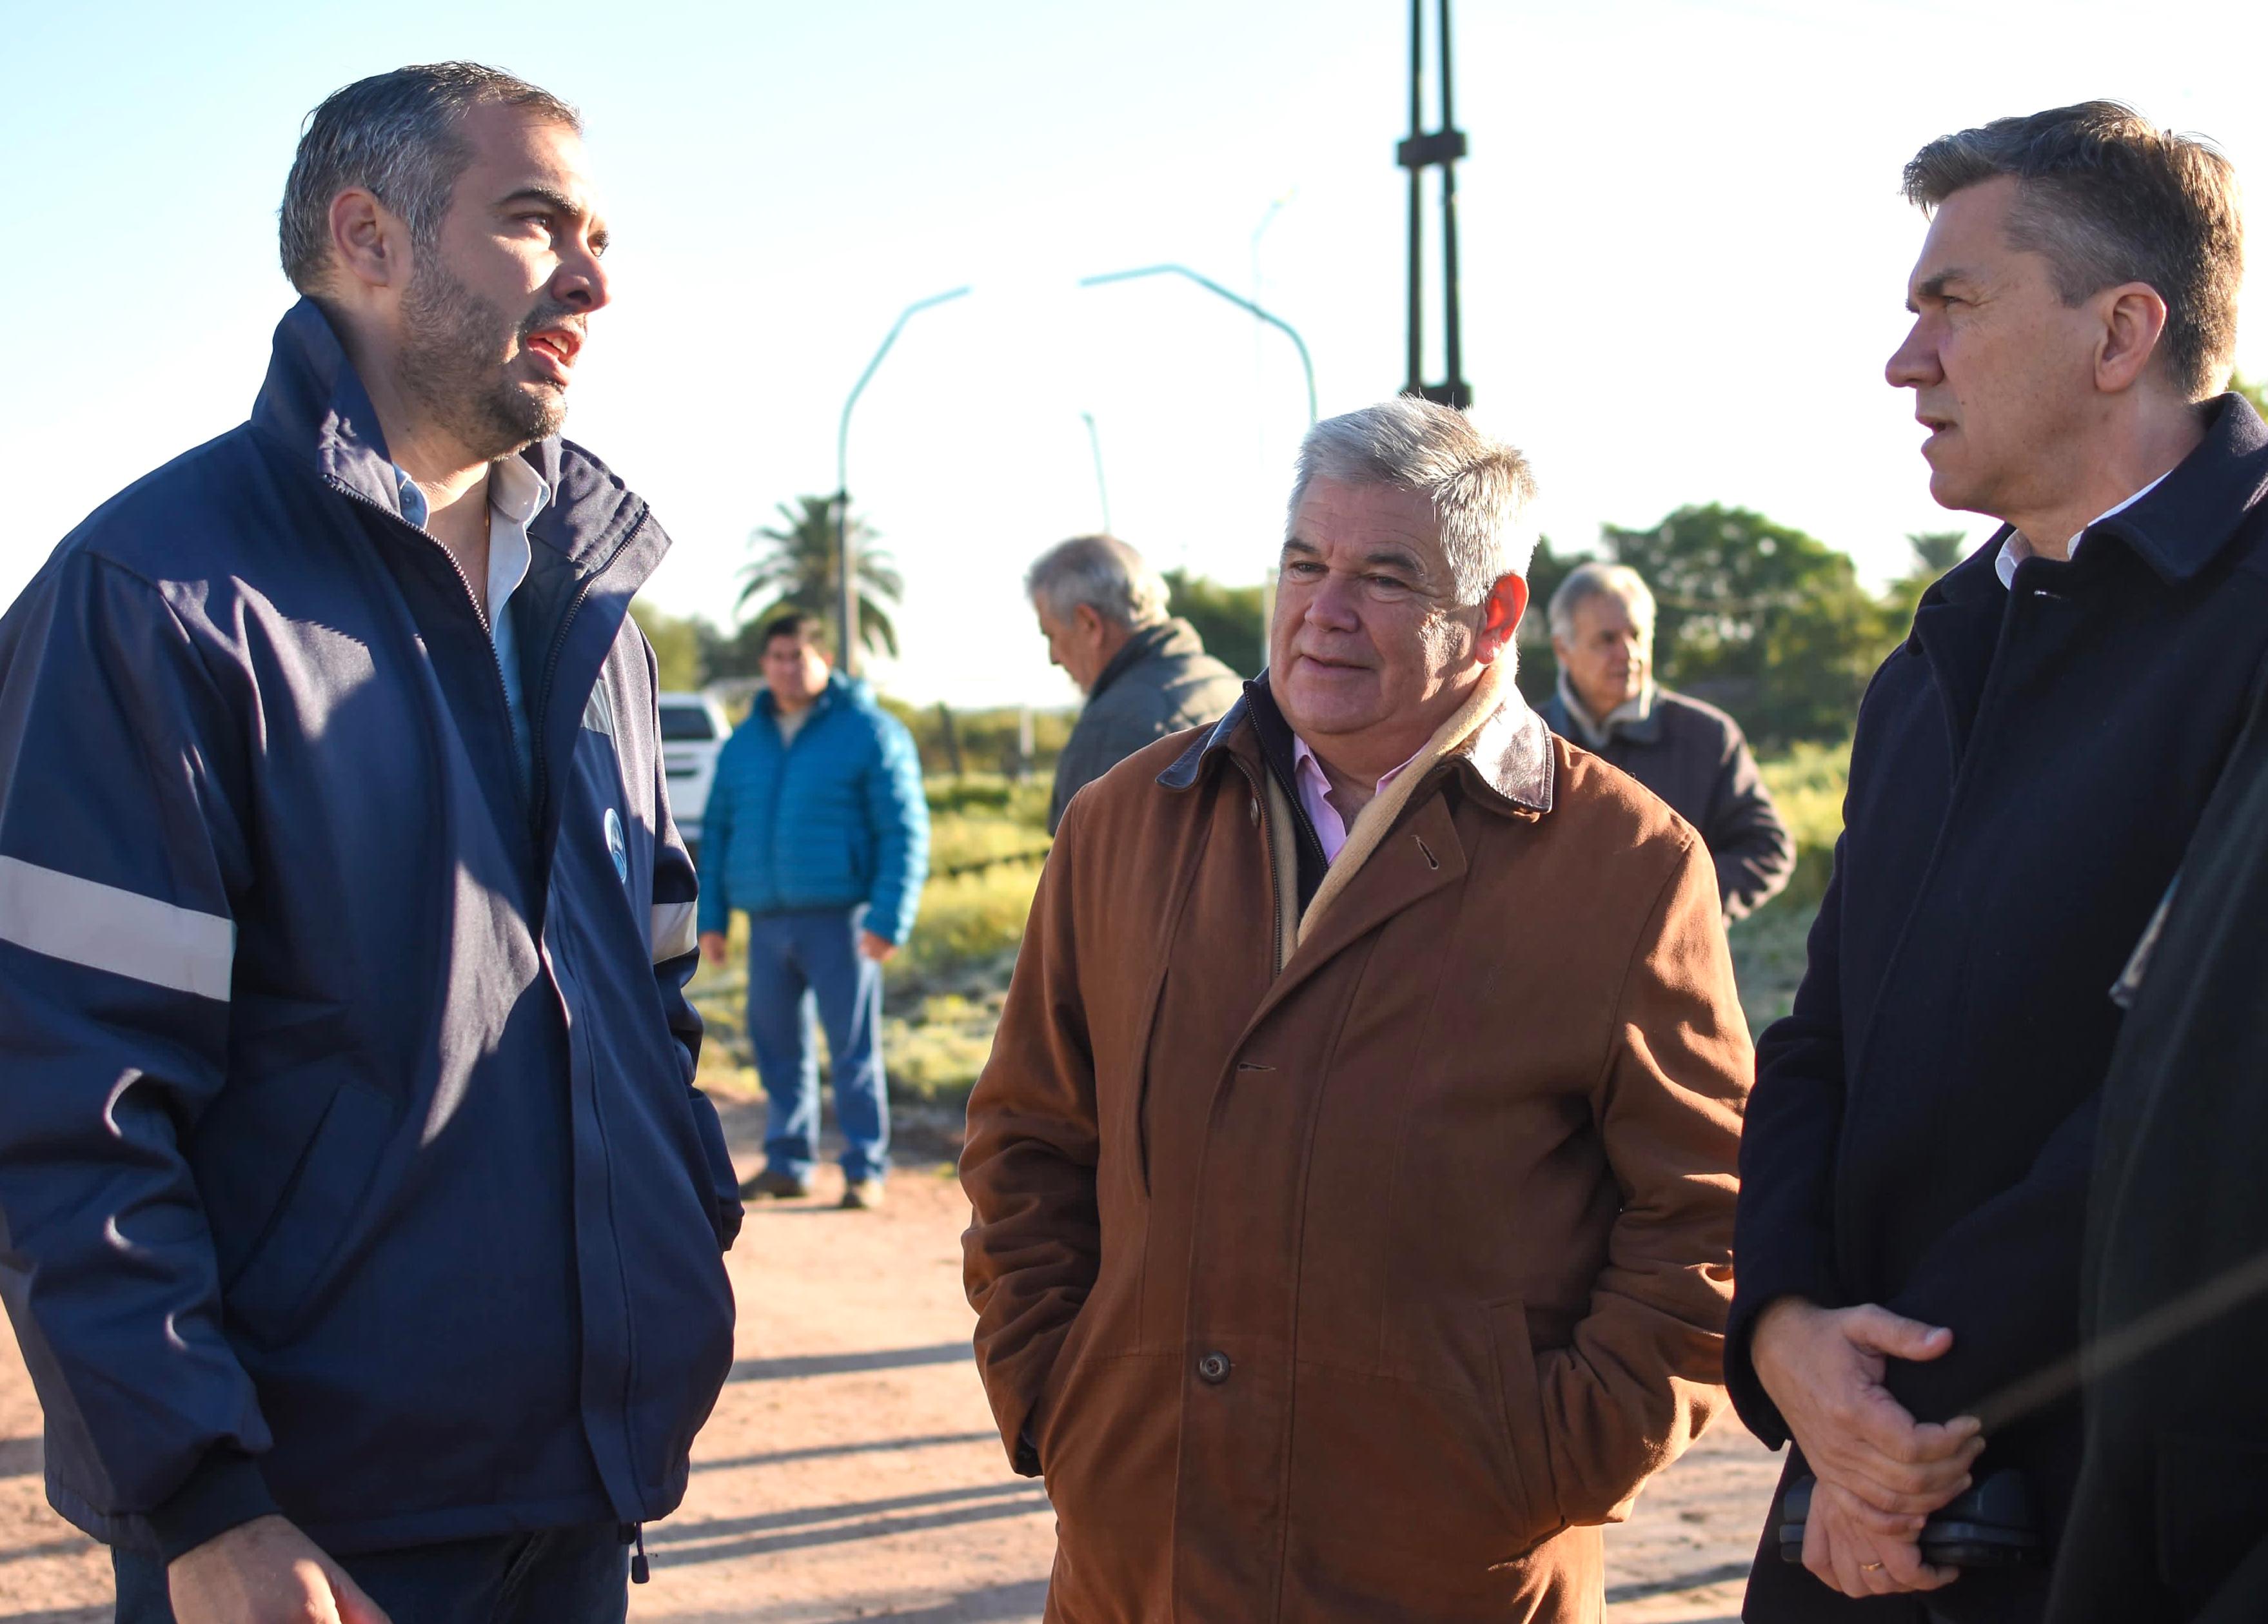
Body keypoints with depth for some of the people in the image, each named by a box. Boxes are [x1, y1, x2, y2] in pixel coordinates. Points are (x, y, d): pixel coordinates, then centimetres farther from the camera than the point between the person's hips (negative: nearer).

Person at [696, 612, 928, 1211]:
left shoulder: (871, 733, -1)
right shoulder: (743, 743, 15)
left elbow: (905, 833, -5)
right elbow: (716, 831, 19)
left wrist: (889, 918, -13)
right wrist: (710, 916, 12)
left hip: (839, 919, -5)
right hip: (768, 921, 5)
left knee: (853, 1049, -3)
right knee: (777, 1046, 8)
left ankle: (865, 1170, 4)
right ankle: (787, 1163, 18)